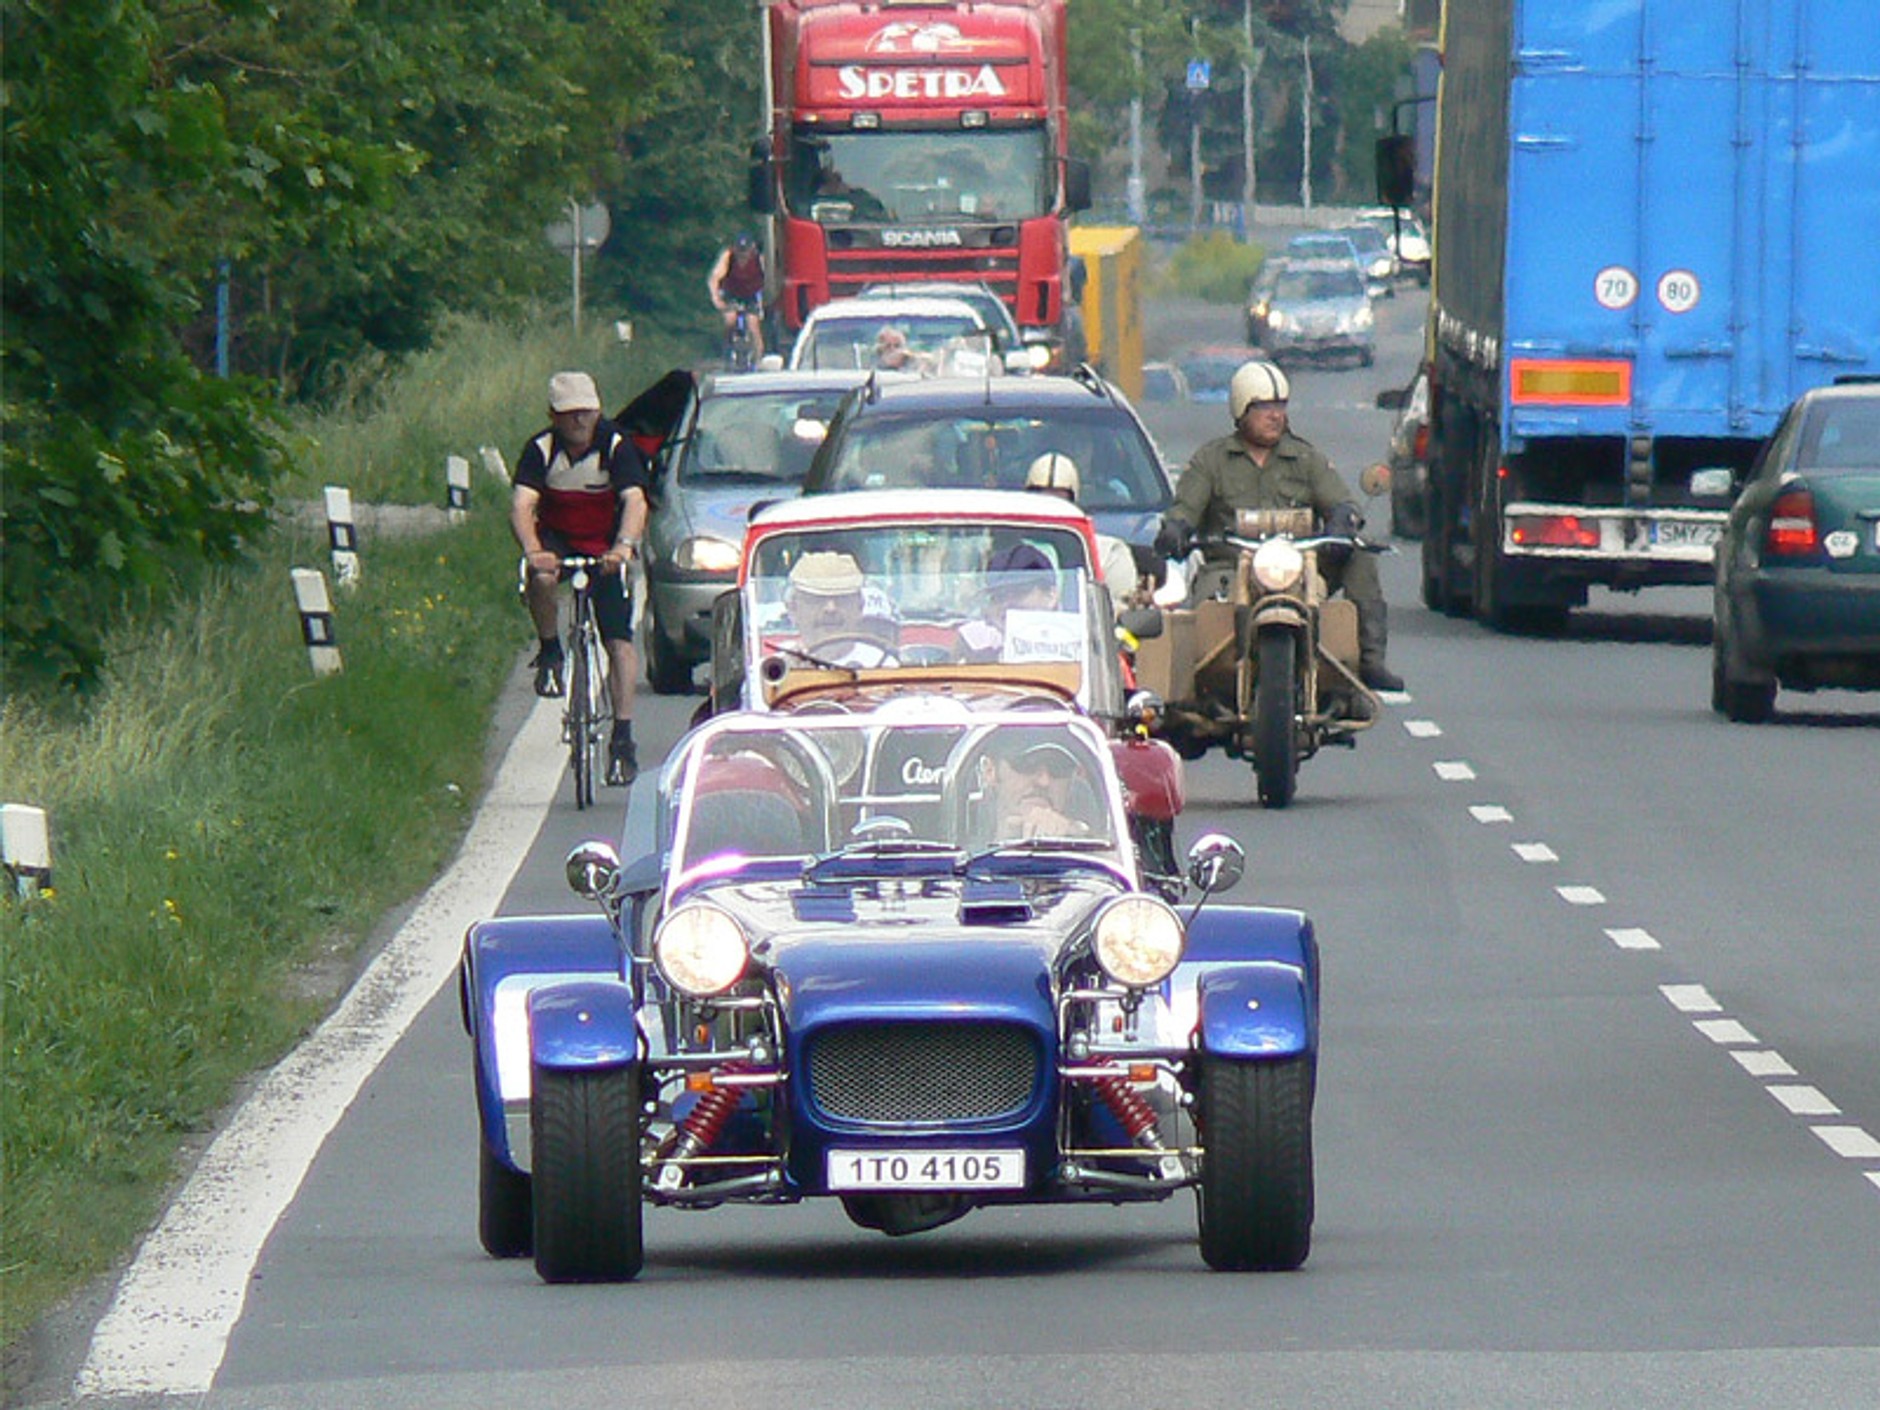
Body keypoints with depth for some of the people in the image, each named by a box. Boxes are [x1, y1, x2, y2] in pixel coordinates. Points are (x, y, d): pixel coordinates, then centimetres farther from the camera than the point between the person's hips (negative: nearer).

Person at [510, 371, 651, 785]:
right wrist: (533, 551, -46)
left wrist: (623, 547, -47)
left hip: (606, 550, 0)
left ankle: (622, 737, -6)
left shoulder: (615, 446, -16)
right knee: (542, 578, -36)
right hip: (556, 540, 0)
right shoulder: (541, 450, -14)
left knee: (619, 639, -10)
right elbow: (521, 505, -26)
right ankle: (550, 654, -11)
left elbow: (635, 501, -28)